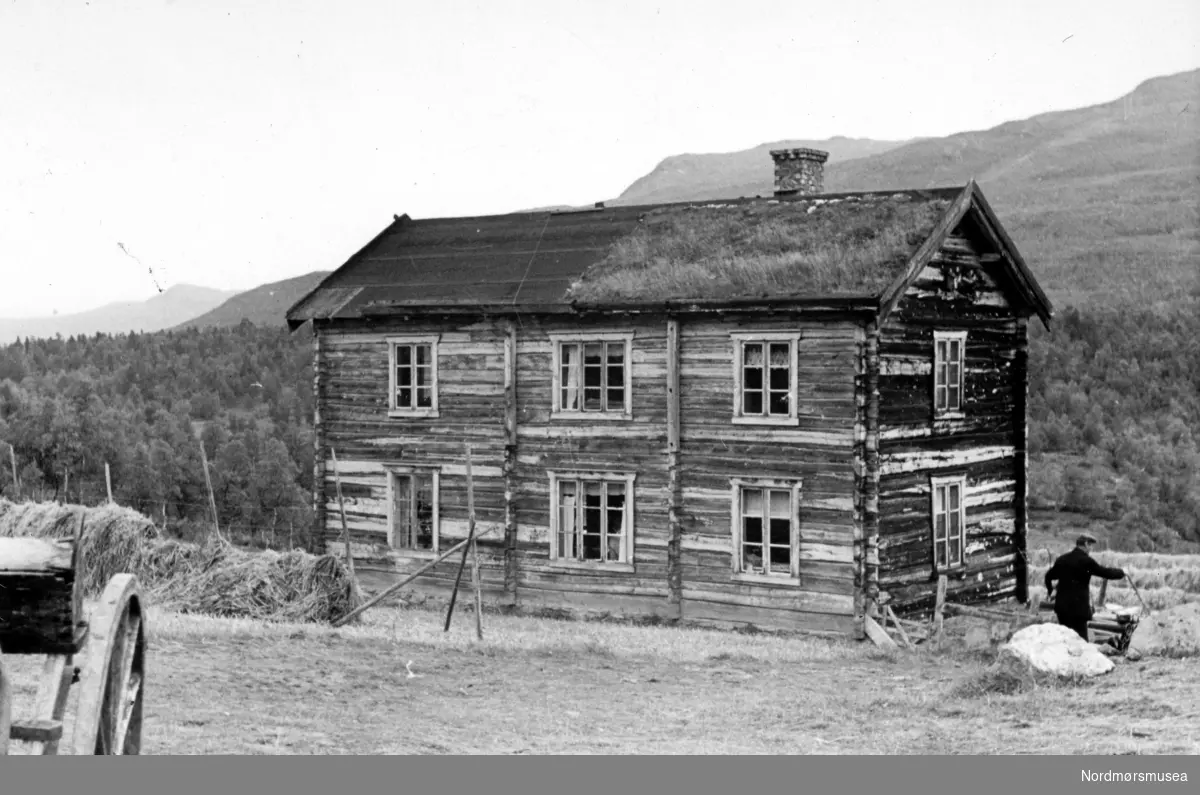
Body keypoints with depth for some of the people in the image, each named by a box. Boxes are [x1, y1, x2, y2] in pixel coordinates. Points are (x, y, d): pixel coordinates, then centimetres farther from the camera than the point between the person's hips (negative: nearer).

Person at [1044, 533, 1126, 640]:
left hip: (1061, 606, 7)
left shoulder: (1062, 559, 8)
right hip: (1078, 607, -7)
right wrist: (1121, 573, 12)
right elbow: (1106, 573, -6)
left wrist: (1050, 590, 39)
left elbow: (1049, 576, 20)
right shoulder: (1086, 561, -12)